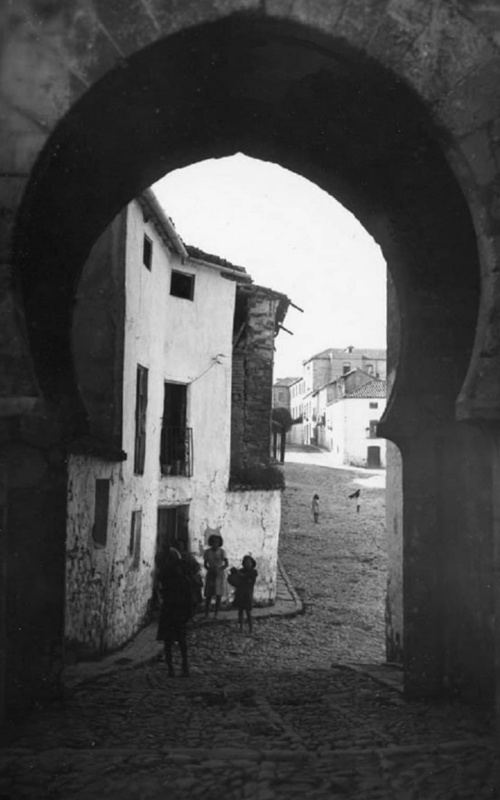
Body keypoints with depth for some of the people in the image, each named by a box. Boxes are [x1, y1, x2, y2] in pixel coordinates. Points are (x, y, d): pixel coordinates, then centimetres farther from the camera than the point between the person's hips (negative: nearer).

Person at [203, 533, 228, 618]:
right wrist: (209, 569, -16)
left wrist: (219, 570, -23)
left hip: (219, 575, -1)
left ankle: (215, 614, 4)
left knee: (219, 595, -4)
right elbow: (205, 564, 4)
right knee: (208, 595, -4)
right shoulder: (207, 552, -2)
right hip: (210, 575, 1)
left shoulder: (222, 552, -6)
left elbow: (226, 563, -8)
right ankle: (206, 615, 0)